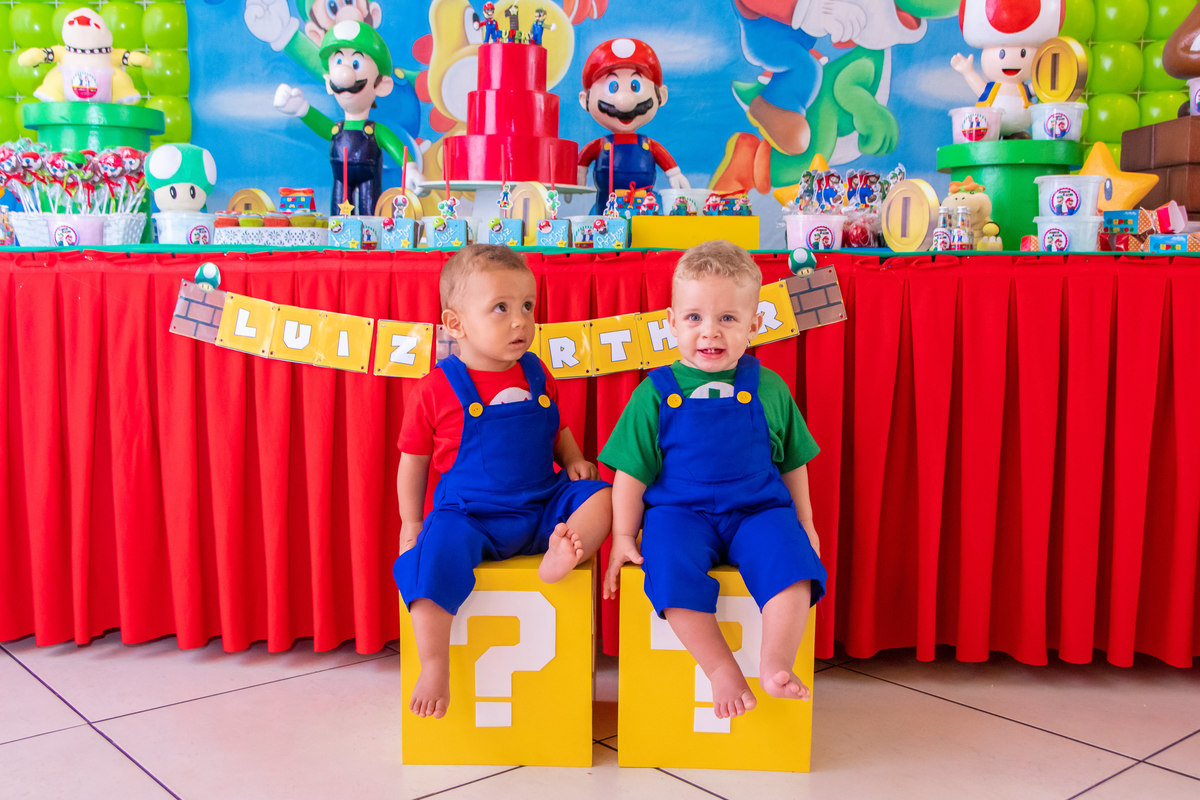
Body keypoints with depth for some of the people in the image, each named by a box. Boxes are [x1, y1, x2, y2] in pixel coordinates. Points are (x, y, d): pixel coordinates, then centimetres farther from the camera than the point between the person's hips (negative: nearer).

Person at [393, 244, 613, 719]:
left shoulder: (536, 376, 6)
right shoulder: (437, 390, -6)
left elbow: (556, 430, 22)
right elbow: (413, 459, 4)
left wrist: (574, 461, 2)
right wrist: (411, 523, 3)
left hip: (541, 508, 4)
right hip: (468, 515, -4)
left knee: (600, 496, -14)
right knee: (436, 554, -30)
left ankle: (561, 557, -38)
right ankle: (434, 671, -24)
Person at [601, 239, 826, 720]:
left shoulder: (769, 390, 6)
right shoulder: (655, 394, 0)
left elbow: (792, 464, 17)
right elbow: (632, 472, 3)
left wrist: (804, 524, 16)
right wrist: (623, 536, -2)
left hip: (758, 509, 2)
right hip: (679, 513, -1)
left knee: (791, 557, -28)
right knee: (671, 566, -31)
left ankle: (775, 664, -24)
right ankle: (721, 669, -21)